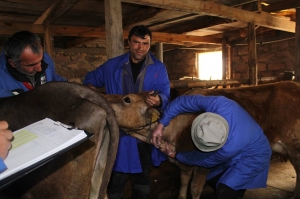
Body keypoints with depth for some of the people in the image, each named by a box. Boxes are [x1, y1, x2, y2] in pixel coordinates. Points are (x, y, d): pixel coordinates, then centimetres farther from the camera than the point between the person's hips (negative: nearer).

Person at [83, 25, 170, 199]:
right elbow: (92, 77, 19)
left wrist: (158, 100, -34)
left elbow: (166, 95, -11)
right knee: (116, 179, 6)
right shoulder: (113, 65, 4)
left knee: (142, 176, 18)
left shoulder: (158, 69, 0)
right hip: (119, 130, 0)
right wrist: (90, 88, -3)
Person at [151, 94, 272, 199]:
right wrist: (161, 125, -28)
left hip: (252, 157, -6)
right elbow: (184, 101, -24)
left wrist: (174, 155, -13)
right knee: (212, 179, 13)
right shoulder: (219, 104, -35)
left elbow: (204, 161, -23)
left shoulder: (230, 147, -43)